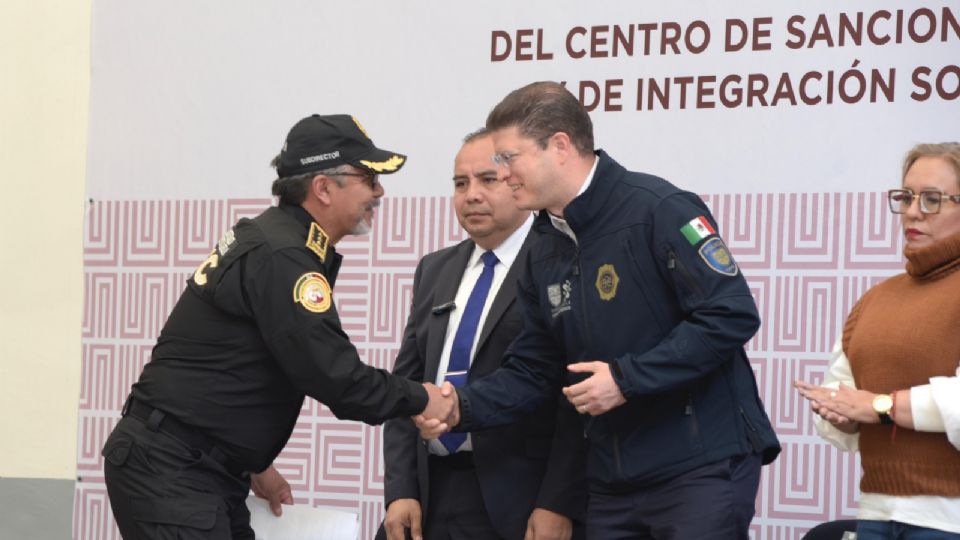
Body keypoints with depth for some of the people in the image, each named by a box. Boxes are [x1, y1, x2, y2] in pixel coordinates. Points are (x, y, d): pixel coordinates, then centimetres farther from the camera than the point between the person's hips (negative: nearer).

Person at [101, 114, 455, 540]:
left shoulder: (274, 238, 14)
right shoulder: (280, 257, -18)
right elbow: (334, 377, -21)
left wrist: (256, 463, 25)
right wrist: (421, 400, -8)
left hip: (207, 471, 10)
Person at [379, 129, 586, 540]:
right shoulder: (435, 270, 14)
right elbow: (407, 380, 13)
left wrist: (559, 505, -16)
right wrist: (400, 490, 3)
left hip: (514, 502, -6)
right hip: (429, 492, 6)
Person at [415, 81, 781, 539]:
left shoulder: (659, 210, -13)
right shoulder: (545, 251, 12)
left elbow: (731, 316, -20)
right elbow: (532, 371, 14)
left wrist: (626, 378, -20)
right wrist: (463, 406, -5)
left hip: (703, 466, -8)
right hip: (613, 480, 8)